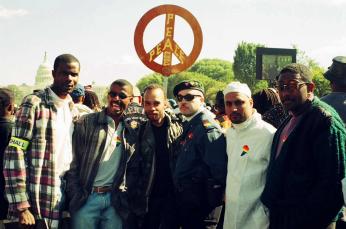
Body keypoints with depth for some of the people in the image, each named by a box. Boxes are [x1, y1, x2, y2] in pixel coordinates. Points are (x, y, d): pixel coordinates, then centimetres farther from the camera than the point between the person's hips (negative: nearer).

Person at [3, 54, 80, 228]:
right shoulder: (34, 103, -7)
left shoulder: (74, 111, 13)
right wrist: (21, 206, -18)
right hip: (35, 206, -6)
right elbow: (14, 154, -13)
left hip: (63, 206, 6)